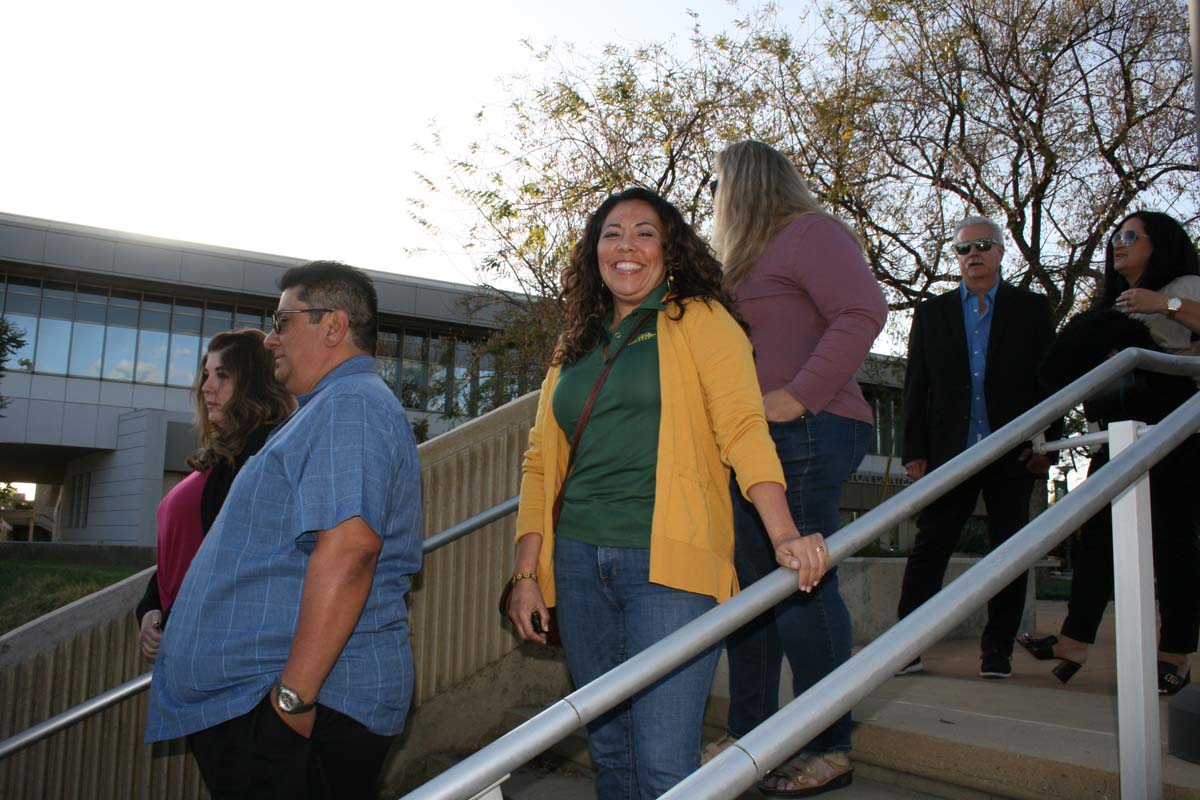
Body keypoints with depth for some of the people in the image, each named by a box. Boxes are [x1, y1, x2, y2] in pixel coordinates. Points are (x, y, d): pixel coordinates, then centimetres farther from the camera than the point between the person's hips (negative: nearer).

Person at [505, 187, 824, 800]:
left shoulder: (699, 320, 2)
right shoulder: (576, 344, 17)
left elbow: (743, 426, -11)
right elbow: (541, 460, 14)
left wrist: (784, 534, -24)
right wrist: (526, 572, 7)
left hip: (668, 563, -5)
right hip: (578, 562, 5)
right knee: (609, 750, 14)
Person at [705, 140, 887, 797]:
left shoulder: (809, 232, -3)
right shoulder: (748, 255, 25)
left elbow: (863, 311, -17)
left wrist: (798, 396, -21)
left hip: (803, 434, -9)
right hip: (752, 441, 10)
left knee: (801, 586, -6)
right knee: (748, 583, 10)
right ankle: (748, 732, 21)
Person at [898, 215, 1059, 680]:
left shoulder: (1032, 308, 8)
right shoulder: (931, 313, 11)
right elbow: (916, 388, 8)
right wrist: (914, 452, 1)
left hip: (1014, 454, 0)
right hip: (950, 452, 1)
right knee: (928, 549, -2)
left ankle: (998, 650, 13)